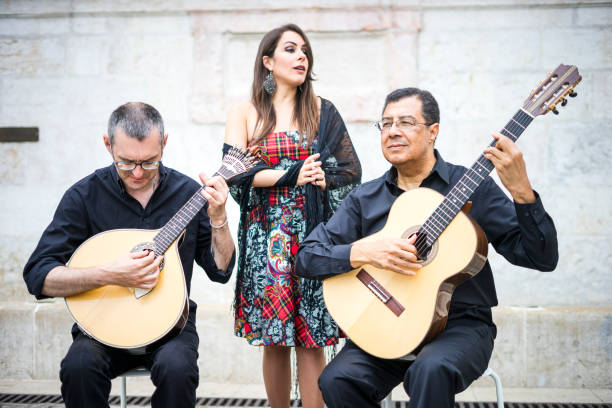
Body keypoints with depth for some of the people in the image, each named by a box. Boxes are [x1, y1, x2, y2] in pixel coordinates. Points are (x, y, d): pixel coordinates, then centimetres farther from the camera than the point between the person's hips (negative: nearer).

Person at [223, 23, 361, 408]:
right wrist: (294, 176, -11)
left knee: (311, 340, -3)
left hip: (313, 235, 1)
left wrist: (322, 181, -9)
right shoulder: (244, 113, 7)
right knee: (274, 340, 3)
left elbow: (351, 172, 9)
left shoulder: (322, 111, 11)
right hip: (266, 236, 0)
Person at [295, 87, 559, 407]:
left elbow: (543, 258, -6)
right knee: (337, 380, -24)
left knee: (431, 369, -35)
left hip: (461, 325, -3)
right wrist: (364, 253, -15)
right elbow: (305, 258, 2)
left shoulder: (472, 187, -1)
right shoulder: (364, 199, 8)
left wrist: (520, 189, -22)